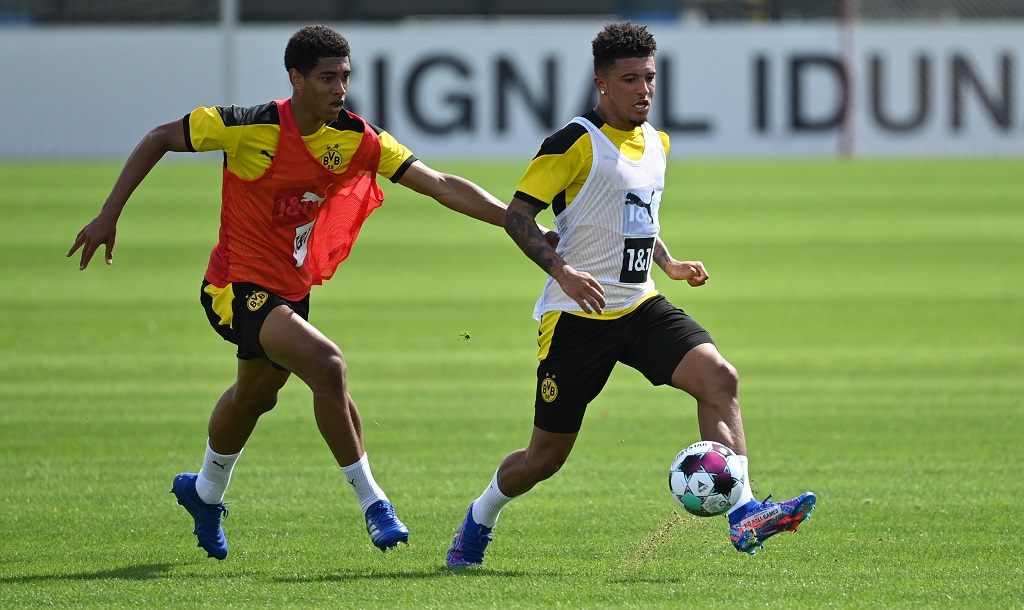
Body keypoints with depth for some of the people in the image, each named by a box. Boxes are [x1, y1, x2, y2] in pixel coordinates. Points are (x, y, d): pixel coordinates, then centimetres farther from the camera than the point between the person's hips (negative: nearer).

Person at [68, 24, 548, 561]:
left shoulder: (356, 140, -9)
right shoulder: (250, 128, -21)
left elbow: (439, 185, -13)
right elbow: (159, 139, -9)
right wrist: (108, 216, -11)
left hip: (292, 290, 7)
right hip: (239, 288, -7)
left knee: (254, 395, 26)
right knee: (326, 364, -27)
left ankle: (205, 492, 54)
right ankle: (371, 501, -17)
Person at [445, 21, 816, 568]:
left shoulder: (656, 143, 12)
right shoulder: (577, 143, -12)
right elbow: (517, 214, -15)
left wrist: (669, 265, 14)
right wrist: (563, 271, -27)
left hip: (639, 307, 6)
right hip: (577, 316, -6)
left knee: (719, 377, -21)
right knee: (545, 457, 3)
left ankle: (743, 516, -27)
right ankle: (480, 518, 33)